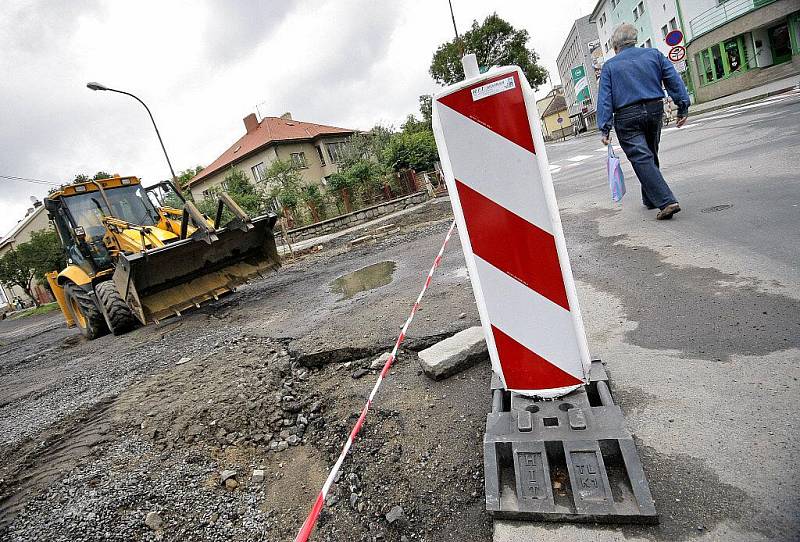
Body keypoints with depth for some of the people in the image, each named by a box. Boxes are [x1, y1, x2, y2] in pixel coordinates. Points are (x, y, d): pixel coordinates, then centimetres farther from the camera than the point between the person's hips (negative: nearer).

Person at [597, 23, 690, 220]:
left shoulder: (610, 66, 1)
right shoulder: (654, 54, 9)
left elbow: (604, 99, -7)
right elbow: (674, 80, 5)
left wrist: (605, 128, -7)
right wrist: (683, 107, 8)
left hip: (627, 118, -5)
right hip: (655, 111, 5)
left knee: (641, 160, -8)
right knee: (650, 156, 19)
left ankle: (666, 202, -19)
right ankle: (650, 199, 29)